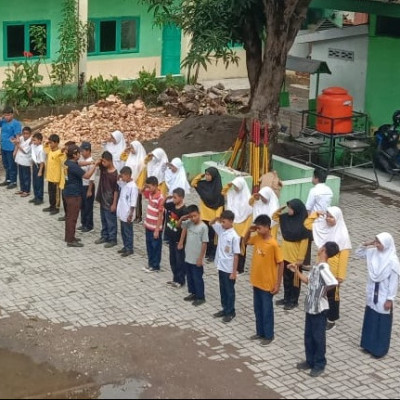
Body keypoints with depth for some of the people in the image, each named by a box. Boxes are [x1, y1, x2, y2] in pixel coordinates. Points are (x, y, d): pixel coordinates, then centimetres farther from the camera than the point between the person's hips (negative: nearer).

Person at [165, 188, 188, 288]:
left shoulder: (184, 211, -21)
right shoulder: (171, 205, -2)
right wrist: (166, 197, -3)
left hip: (179, 240, -8)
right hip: (171, 238, 8)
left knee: (180, 261, 5)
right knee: (172, 259, 17)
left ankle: (180, 280, 16)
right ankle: (175, 278, 30)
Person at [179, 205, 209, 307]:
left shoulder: (203, 227, -19)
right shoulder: (188, 223, -1)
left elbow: (204, 243, -17)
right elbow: (180, 225, 23)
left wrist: (200, 258, -17)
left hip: (197, 259, -7)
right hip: (188, 257, 7)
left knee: (197, 278, 3)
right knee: (189, 277, 19)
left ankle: (201, 297, 15)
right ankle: (193, 293, 34)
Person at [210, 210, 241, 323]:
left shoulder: (234, 236, -20)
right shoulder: (221, 230, 0)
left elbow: (236, 255, -17)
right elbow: (211, 224, 16)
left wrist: (234, 272, -16)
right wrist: (216, 219, -8)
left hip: (229, 269, -7)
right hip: (221, 267, 7)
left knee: (229, 291, 7)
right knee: (222, 290, 18)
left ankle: (230, 312, 19)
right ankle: (225, 309, 31)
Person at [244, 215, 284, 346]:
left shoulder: (273, 244, -22)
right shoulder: (257, 238, -2)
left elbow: (280, 264, -16)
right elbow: (246, 241, 20)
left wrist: (278, 284, -15)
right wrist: (249, 231, -2)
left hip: (267, 284, -7)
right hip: (256, 281, 7)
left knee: (267, 310, 7)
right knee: (258, 309, 18)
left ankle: (269, 336, 20)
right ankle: (260, 332, 33)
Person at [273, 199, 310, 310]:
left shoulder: (303, 223, -19)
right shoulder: (286, 218, -1)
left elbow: (304, 242, -17)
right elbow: (275, 217, 17)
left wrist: (301, 258, -17)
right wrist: (279, 210, -4)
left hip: (296, 256, -6)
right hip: (285, 254, 6)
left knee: (295, 279, 8)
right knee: (286, 278, 18)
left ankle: (294, 301, 20)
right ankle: (286, 298, 32)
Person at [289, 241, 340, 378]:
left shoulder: (323, 268, -24)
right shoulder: (316, 266, 6)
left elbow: (334, 283, -37)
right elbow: (308, 281, 18)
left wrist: (324, 291, -19)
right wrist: (296, 271, 11)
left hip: (319, 309, -9)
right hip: (310, 307, 9)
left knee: (318, 337, 5)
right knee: (308, 335, 18)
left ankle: (320, 365, 18)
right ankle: (310, 361, 31)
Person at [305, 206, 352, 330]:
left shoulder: (342, 234, -20)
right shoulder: (323, 227, -3)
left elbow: (344, 256, -18)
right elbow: (307, 224, 11)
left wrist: (341, 275, -18)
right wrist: (315, 214, -4)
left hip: (333, 271, -6)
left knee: (332, 295, 10)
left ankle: (332, 320, 24)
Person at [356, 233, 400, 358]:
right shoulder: (373, 253, -5)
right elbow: (359, 254, 12)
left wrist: (390, 299, -16)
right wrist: (365, 245, -8)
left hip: (384, 296, -7)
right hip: (373, 293, 7)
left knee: (382, 323, 6)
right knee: (370, 320, 18)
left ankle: (380, 350, 19)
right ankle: (369, 345, 34)